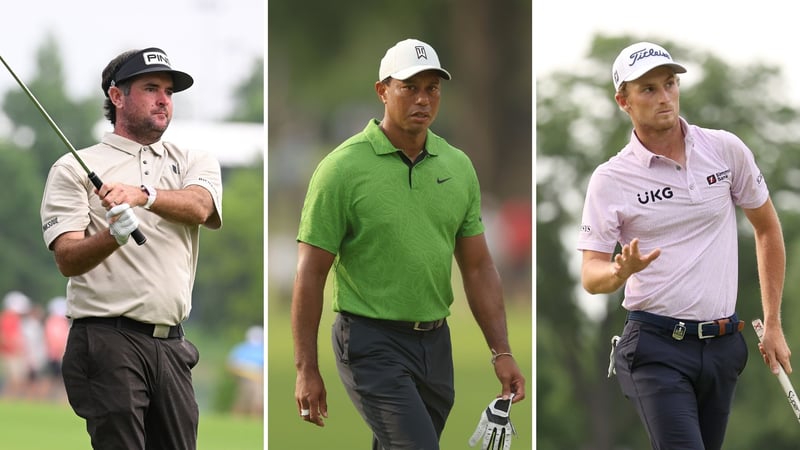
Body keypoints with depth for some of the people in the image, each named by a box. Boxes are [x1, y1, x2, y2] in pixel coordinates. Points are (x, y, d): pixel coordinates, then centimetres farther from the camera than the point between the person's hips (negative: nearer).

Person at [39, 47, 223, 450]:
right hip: (107, 339, -4)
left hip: (171, 344, 4)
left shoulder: (193, 162, 17)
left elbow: (198, 206, -8)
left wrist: (142, 194, -27)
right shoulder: (74, 169, 4)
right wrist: (113, 236, -30)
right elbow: (67, 259, -8)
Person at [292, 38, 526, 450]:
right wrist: (306, 369, -10)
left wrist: (501, 352, 6)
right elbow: (310, 274, -8)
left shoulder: (458, 166, 8)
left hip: (435, 341, 6)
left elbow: (478, 267, 13)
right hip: (372, 344, -6)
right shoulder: (343, 169, -9)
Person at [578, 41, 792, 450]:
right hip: (657, 349, -3)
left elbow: (767, 228, 14)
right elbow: (590, 275, -3)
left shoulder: (727, 150, 3)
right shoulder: (610, 179, -4)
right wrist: (622, 271, -28)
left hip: (724, 344, 4)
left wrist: (773, 324, 11)